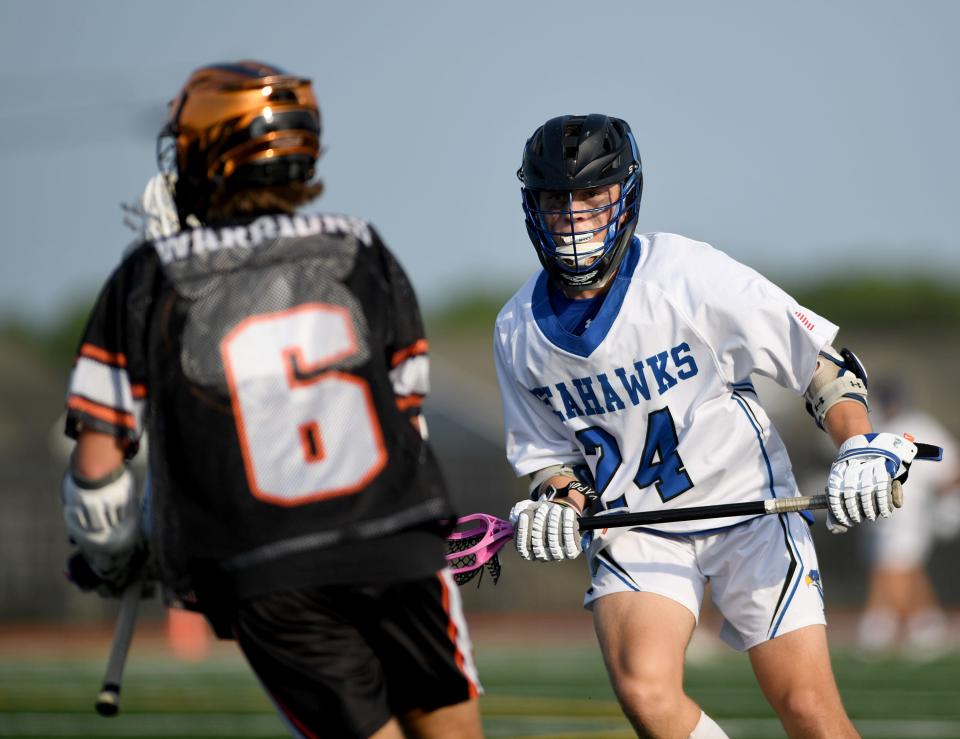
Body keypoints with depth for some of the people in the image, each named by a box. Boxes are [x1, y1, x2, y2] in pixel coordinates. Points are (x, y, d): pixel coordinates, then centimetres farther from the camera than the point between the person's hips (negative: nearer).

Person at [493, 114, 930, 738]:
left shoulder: (691, 275, -16)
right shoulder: (518, 334, -3)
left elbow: (821, 361, -9)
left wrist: (861, 446, -23)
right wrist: (560, 502, -10)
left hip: (749, 507, -2)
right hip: (631, 527, 2)